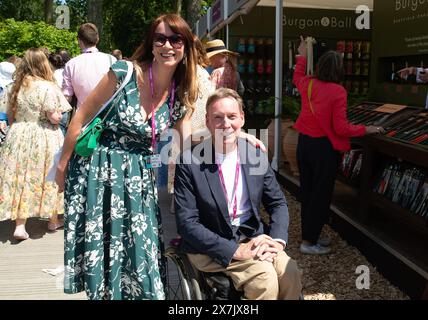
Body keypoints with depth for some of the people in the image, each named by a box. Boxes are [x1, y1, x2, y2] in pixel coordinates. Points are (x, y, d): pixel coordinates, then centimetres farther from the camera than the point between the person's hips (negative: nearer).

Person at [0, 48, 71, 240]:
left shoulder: (16, 86, 5)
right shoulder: (47, 87, -13)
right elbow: (54, 118, -14)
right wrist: (60, 114, 5)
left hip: (18, 137, 5)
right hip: (43, 139, -5)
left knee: (21, 179, 8)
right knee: (48, 179, 9)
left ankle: (20, 225, 6)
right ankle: (53, 221, 23)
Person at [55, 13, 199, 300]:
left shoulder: (181, 93, 0)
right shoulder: (124, 73, -15)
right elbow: (81, 118, -8)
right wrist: (63, 165, -2)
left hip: (139, 178, 4)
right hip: (98, 172, -3)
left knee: (141, 252, 7)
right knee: (100, 249, 9)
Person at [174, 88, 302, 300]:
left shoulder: (256, 155, 1)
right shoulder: (190, 163, -12)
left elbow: (277, 203, 9)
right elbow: (186, 223, -15)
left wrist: (277, 240, -11)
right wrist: (237, 250, -20)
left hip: (253, 238, 4)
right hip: (210, 247, -4)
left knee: (290, 273, -20)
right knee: (265, 278, -25)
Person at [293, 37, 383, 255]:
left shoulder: (307, 84, 2)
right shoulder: (338, 91, -16)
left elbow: (297, 77, 28)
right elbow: (340, 128, -17)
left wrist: (302, 56, 41)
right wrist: (366, 130, -5)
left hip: (304, 142, 7)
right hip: (324, 147, -7)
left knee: (307, 190, 16)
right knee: (321, 194, 4)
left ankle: (310, 234, 29)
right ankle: (308, 242, 12)